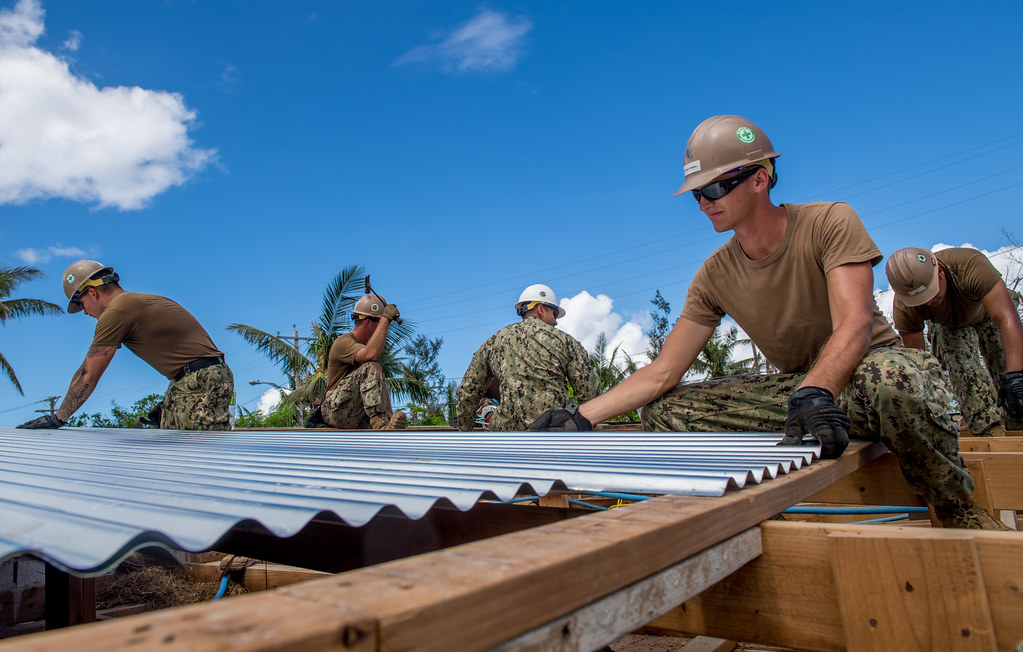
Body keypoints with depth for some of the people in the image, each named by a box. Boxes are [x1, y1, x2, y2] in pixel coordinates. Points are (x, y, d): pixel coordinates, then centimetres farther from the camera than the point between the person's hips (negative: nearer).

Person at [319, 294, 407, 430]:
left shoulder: (368, 346, 20)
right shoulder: (343, 343, -9)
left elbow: (381, 383, 16)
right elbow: (371, 355, -32)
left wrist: (390, 414, 3)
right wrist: (385, 319, -26)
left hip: (358, 417, 7)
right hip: (336, 410, -7)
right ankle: (379, 423, -43)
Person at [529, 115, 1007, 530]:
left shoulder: (830, 222, -12)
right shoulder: (715, 276, -3)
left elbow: (856, 324, -27)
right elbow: (662, 374, -7)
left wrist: (814, 391, -48)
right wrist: (583, 416, -19)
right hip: (799, 389, 4)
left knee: (889, 377, -41)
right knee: (666, 412, -12)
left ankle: (960, 515, -14)